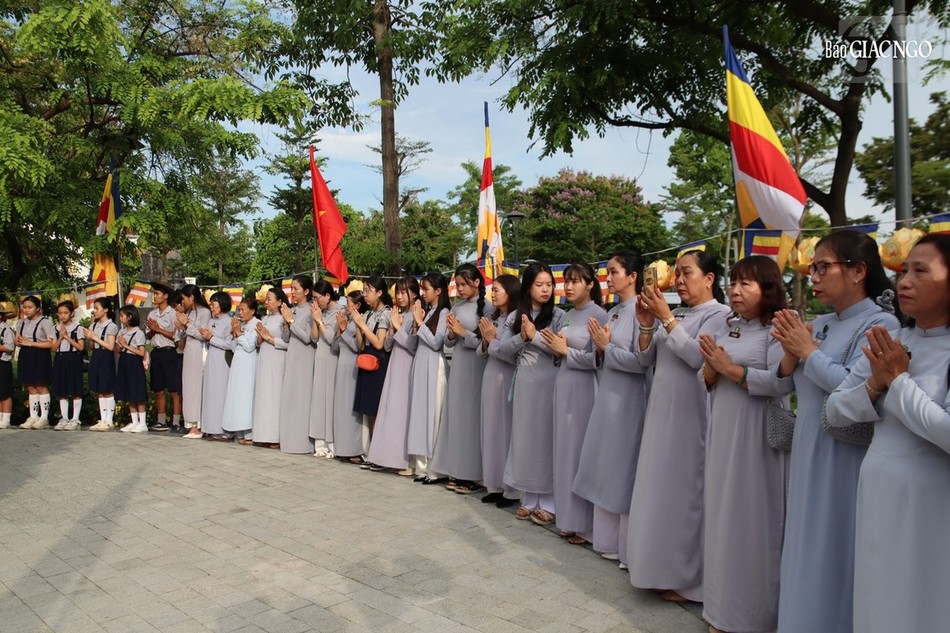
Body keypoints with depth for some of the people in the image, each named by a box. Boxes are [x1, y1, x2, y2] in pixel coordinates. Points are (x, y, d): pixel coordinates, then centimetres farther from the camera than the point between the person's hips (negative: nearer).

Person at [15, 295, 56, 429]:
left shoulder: (45, 322, -5)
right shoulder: (21, 323, 15)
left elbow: (52, 343, -12)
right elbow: (17, 342, 17)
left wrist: (30, 343, -14)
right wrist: (20, 342, -7)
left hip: (40, 356, -6)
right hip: (25, 356, 6)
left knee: (41, 387, -4)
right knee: (31, 388, 8)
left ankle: (44, 418, 0)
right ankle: (33, 417, 12)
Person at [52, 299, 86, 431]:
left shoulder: (78, 328, -3)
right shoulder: (57, 329, 10)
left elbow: (81, 347, -10)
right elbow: (54, 348, 5)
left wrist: (67, 337, -12)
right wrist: (61, 337, -8)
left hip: (73, 359, -5)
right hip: (60, 360, 5)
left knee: (75, 391, -2)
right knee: (62, 391, 9)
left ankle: (75, 419, 3)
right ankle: (64, 419, 16)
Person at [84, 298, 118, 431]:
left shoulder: (111, 326, -8)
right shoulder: (93, 325, 13)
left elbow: (110, 346, -14)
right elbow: (92, 346, 14)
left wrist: (95, 337, -14)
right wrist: (89, 338, -4)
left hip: (106, 359, -7)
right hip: (96, 357, 7)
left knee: (107, 391, -3)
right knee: (99, 392, 9)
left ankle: (109, 421, 2)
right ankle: (103, 420, 15)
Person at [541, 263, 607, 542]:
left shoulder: (599, 315, -10)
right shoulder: (567, 316, 14)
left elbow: (598, 358, -18)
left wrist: (566, 351, -12)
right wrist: (557, 350, -1)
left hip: (585, 389, -8)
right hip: (564, 386, 8)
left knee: (582, 452, -2)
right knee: (565, 451, 11)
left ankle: (586, 524, 10)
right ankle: (569, 518, 22)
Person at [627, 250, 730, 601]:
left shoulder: (720, 314, -6)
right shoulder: (675, 315, 13)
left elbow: (697, 356, -20)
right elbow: (647, 358, 10)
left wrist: (666, 318, -20)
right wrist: (647, 324, -5)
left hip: (692, 413, -7)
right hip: (661, 410, 7)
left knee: (684, 490, -1)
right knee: (659, 487, 11)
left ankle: (686, 577, 14)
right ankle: (663, 566, 24)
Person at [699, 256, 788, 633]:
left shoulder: (776, 330, -9)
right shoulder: (727, 328, 12)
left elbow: (780, 382, -21)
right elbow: (709, 382, 14)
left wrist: (729, 368, -15)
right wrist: (711, 369, -7)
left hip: (755, 435, -7)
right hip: (722, 431, 7)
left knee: (749, 518, 1)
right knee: (721, 513, 13)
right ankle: (722, 602, 27)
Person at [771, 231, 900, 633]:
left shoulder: (879, 324, -11)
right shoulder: (821, 324, 10)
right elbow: (788, 385, 10)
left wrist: (808, 351, -14)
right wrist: (791, 353, -8)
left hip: (845, 456, -7)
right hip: (808, 450, 8)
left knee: (833, 552, 3)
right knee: (806, 548, 17)